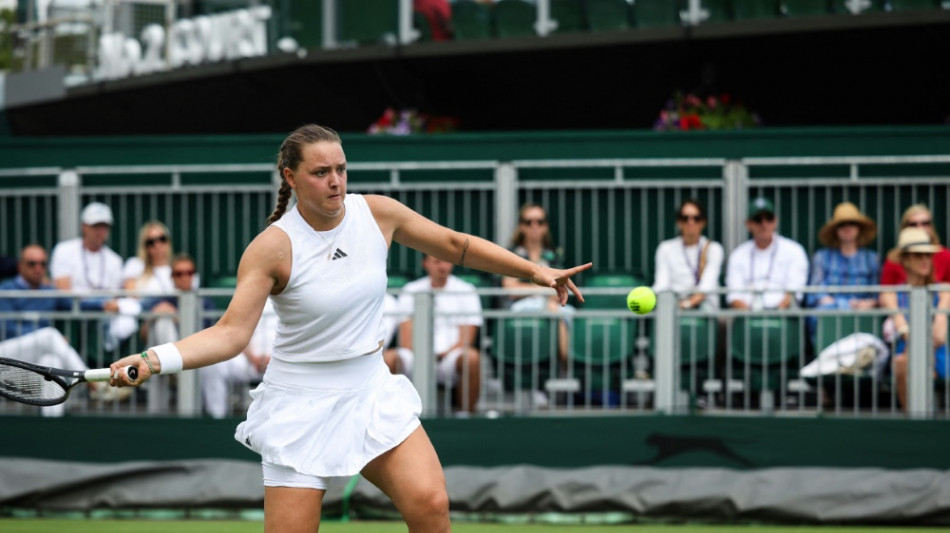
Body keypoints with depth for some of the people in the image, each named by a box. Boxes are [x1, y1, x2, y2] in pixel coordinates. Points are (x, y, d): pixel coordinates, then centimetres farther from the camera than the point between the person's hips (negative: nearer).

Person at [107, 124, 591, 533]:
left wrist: (536, 271, 10)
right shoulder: (272, 247, -16)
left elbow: (456, 245, 11)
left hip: (372, 392, 4)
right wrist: (155, 359, -38)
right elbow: (231, 332, -22)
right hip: (301, 404, -4)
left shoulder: (378, 213, -3)